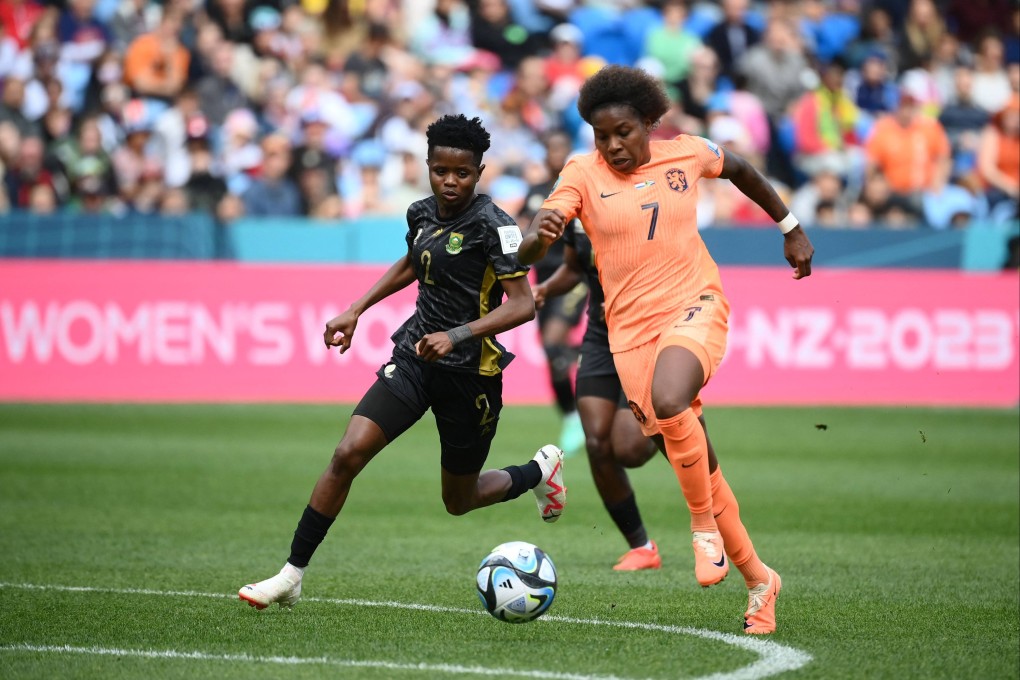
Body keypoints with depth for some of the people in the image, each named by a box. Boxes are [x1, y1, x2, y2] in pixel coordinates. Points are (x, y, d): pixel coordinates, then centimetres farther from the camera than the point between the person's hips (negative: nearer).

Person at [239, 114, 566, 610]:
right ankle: (291, 577, -9)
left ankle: (539, 471, 42)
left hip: (470, 372, -5)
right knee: (348, 454, -14)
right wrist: (356, 311, 20)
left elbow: (523, 303, -21)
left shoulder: (491, 224, -15)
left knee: (459, 502, 10)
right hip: (414, 356, 5)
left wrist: (458, 335, -32)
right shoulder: (422, 213, 4)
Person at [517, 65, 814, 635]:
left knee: (669, 402, -33)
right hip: (631, 326, 2)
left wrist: (791, 228, 28)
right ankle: (758, 579, 19)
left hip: (694, 307, -1)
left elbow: (740, 169, 23)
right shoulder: (583, 173, -5)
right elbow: (526, 255, -16)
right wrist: (538, 237, -39)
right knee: (695, 463, 4)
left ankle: (705, 526, -13)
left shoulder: (686, 154, 0)